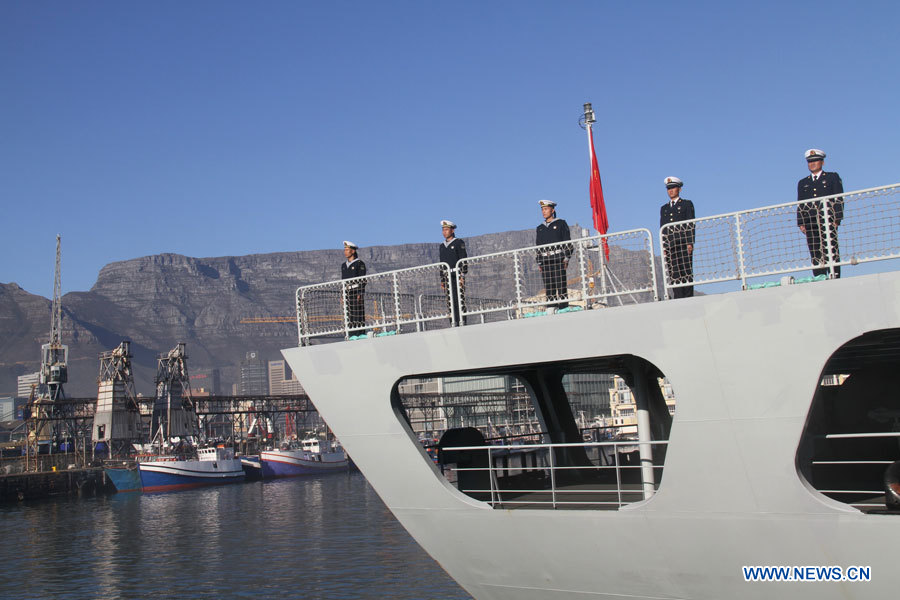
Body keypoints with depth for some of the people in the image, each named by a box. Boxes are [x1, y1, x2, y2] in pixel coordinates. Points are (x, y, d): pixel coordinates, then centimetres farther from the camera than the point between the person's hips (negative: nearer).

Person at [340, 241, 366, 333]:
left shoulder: (359, 264, -2)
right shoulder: (343, 265, 18)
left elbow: (363, 280, -7)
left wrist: (360, 294, -16)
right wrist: (342, 296, 13)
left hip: (356, 292, -6)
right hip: (347, 293, 6)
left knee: (358, 315, -8)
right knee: (349, 316, 3)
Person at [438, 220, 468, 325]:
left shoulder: (459, 243, 2)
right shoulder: (442, 247, 19)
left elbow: (464, 260, -5)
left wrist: (462, 276, -13)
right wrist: (442, 280, 16)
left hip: (457, 276, -5)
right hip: (447, 277, 5)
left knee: (460, 300, -10)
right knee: (450, 302, 1)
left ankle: (463, 323, -10)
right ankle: (454, 323, 2)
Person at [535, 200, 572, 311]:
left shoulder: (561, 224, 7)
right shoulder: (540, 228, 19)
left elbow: (568, 242, 3)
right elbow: (537, 246, 20)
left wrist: (566, 258, -6)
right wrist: (539, 263, 12)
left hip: (558, 259, -4)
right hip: (545, 260, 4)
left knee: (561, 284, -8)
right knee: (548, 285, -1)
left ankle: (564, 307, -8)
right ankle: (551, 307, 1)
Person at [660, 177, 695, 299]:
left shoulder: (687, 204, 10)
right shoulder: (664, 208, 21)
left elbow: (691, 224, 1)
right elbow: (662, 229, 16)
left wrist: (690, 243, -10)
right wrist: (663, 247, 5)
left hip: (684, 244, -3)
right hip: (670, 246, 3)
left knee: (686, 272, -7)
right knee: (674, 274, -4)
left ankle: (688, 299, -7)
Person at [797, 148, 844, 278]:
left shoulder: (832, 177, 13)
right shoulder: (802, 183, 22)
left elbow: (839, 199, 4)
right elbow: (800, 205, 17)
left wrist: (836, 219, -8)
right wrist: (801, 223, 4)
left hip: (828, 221, -3)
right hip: (810, 225, 3)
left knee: (831, 252, -9)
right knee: (816, 255, -3)